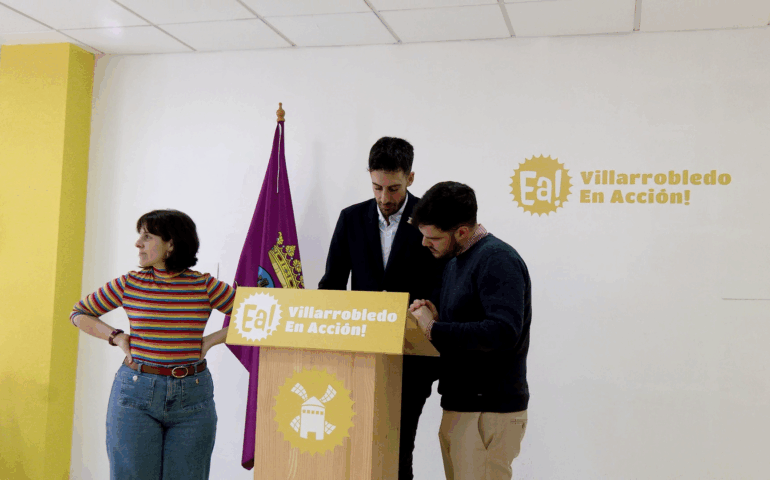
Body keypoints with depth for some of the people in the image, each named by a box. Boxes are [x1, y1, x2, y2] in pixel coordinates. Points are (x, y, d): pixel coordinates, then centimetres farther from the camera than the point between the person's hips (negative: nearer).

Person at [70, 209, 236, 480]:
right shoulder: (129, 284, 2)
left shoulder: (205, 286, -2)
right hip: (136, 395, 1)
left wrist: (212, 340, -4)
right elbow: (79, 313, 14)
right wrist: (117, 337, 1)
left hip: (192, 397, 0)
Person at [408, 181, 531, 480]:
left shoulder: (497, 260, -15)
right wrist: (435, 319, 1)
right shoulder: (455, 262, 15)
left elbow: (503, 331, -28)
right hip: (459, 405, 9)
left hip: (490, 411, -9)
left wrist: (434, 329, -21)